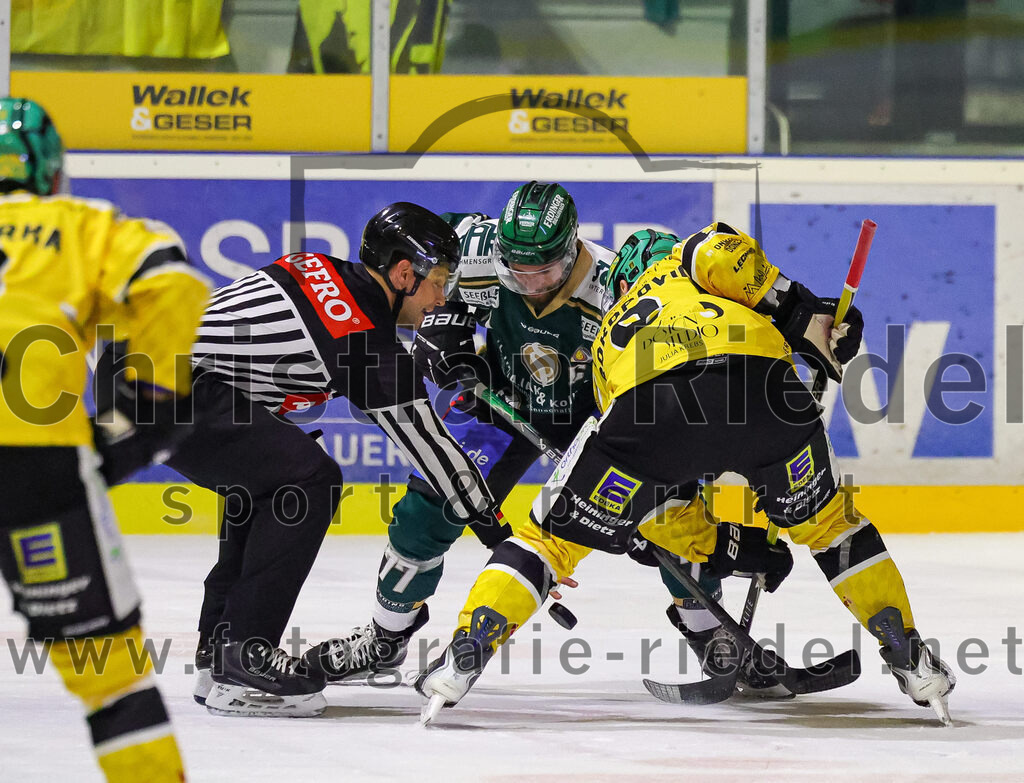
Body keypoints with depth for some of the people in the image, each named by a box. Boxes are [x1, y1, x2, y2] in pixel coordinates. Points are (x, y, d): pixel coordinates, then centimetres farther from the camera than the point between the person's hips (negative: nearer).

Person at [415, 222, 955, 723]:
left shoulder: (608, 348, 41)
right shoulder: (682, 265, 38)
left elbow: (661, 506, 38)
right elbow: (717, 251, 8)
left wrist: (732, 549, 42)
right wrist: (807, 317, 10)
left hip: (648, 395, 0)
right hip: (758, 375, 0)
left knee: (556, 531, 19)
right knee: (824, 519, 26)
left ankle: (464, 656, 5)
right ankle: (911, 660, 27)